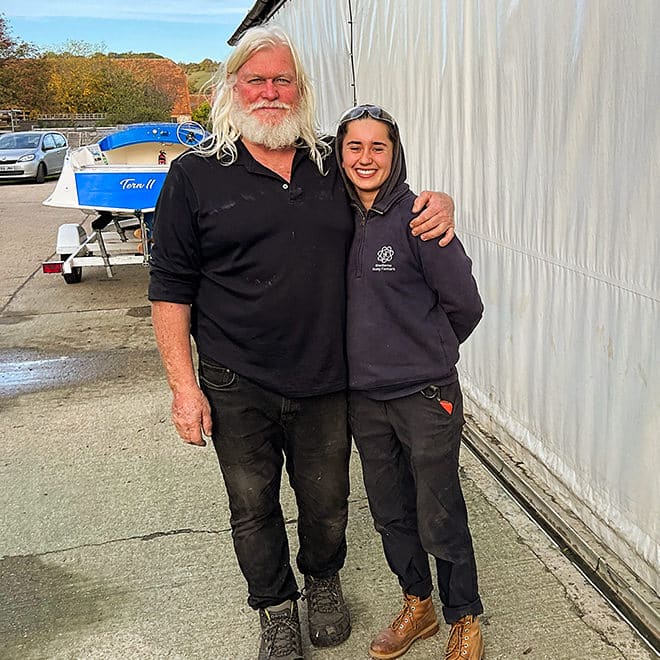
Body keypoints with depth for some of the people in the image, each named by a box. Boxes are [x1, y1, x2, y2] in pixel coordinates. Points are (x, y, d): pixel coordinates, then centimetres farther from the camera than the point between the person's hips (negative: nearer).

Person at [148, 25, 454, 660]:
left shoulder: (332, 166, 5)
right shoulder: (195, 175, -4)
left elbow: (395, 203, 20)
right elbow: (171, 289, -4)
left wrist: (438, 202, -5)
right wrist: (184, 386, -9)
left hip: (325, 381, 2)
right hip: (237, 388, -2)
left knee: (326, 500, 19)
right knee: (253, 507, 15)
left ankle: (323, 582, 49)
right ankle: (276, 605, 41)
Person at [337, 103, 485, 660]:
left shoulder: (416, 217, -13)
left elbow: (465, 304, -7)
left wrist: (427, 351, 6)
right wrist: (378, 348, 10)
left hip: (425, 395, -5)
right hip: (363, 396, 5)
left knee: (440, 520, 7)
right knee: (390, 513, 18)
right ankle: (417, 607, 41)